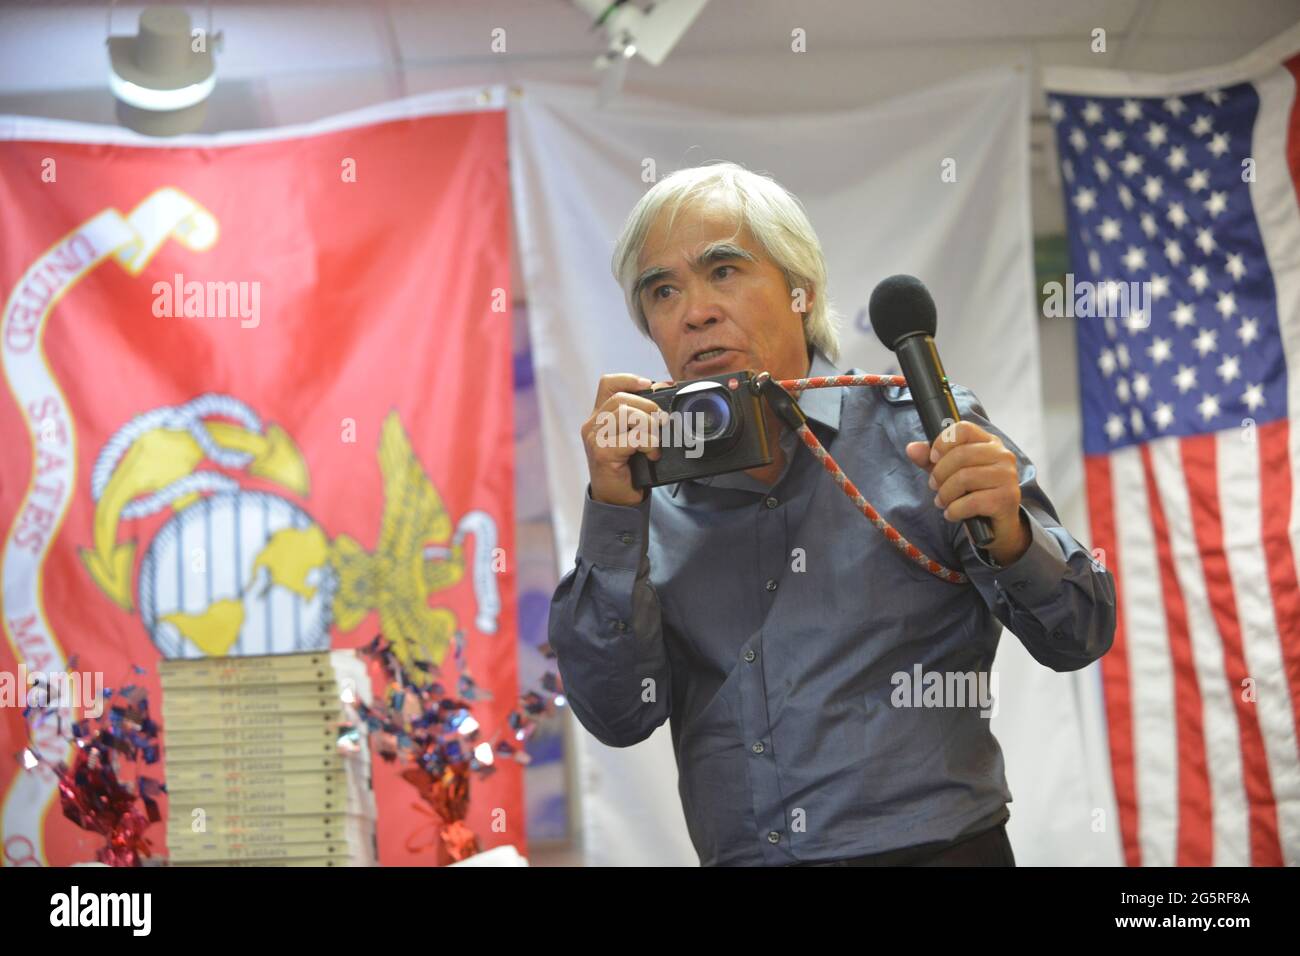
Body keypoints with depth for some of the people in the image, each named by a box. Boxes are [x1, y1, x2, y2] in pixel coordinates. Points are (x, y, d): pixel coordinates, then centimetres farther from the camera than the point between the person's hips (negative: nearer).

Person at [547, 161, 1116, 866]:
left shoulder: (923, 431, 2)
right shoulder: (654, 503, 9)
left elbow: (1078, 638, 3)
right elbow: (617, 716, 0)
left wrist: (1009, 542, -16)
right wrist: (613, 512, -8)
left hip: (931, 848, -2)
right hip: (738, 858, 2)